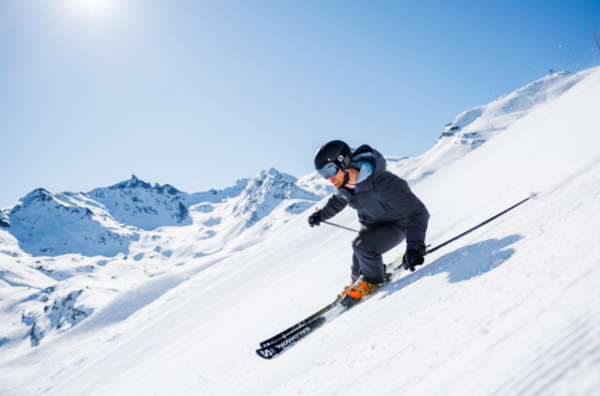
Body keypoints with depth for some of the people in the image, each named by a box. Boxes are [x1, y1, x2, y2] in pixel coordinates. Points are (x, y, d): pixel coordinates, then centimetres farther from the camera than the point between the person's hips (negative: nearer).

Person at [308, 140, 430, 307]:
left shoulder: (383, 184, -39)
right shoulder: (342, 184, -15)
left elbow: (418, 212, -37)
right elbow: (338, 200, 12)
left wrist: (415, 247, -47)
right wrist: (321, 215, 25)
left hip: (396, 225, -6)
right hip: (371, 226, 6)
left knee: (362, 245, -29)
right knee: (357, 272, 4)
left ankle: (373, 280, -2)